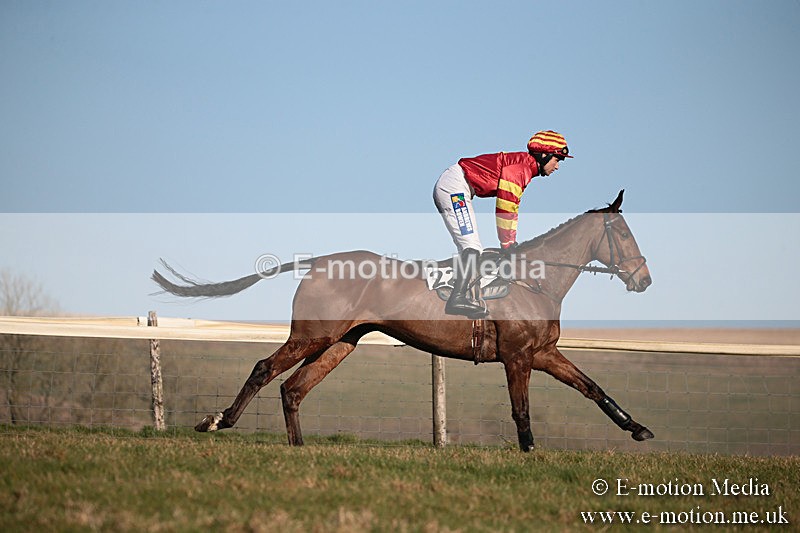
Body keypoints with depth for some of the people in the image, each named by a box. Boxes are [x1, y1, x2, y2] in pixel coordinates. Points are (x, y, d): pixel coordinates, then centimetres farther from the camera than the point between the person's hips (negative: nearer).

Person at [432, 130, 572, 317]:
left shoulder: (523, 166, 16)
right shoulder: (522, 166, -16)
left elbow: (511, 206, 23)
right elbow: (505, 207, -19)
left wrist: (511, 242, 23)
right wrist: (507, 245, -12)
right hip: (455, 188, -11)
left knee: (471, 250, 11)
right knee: (472, 247, -16)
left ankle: (458, 297, 10)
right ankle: (458, 299, -21)